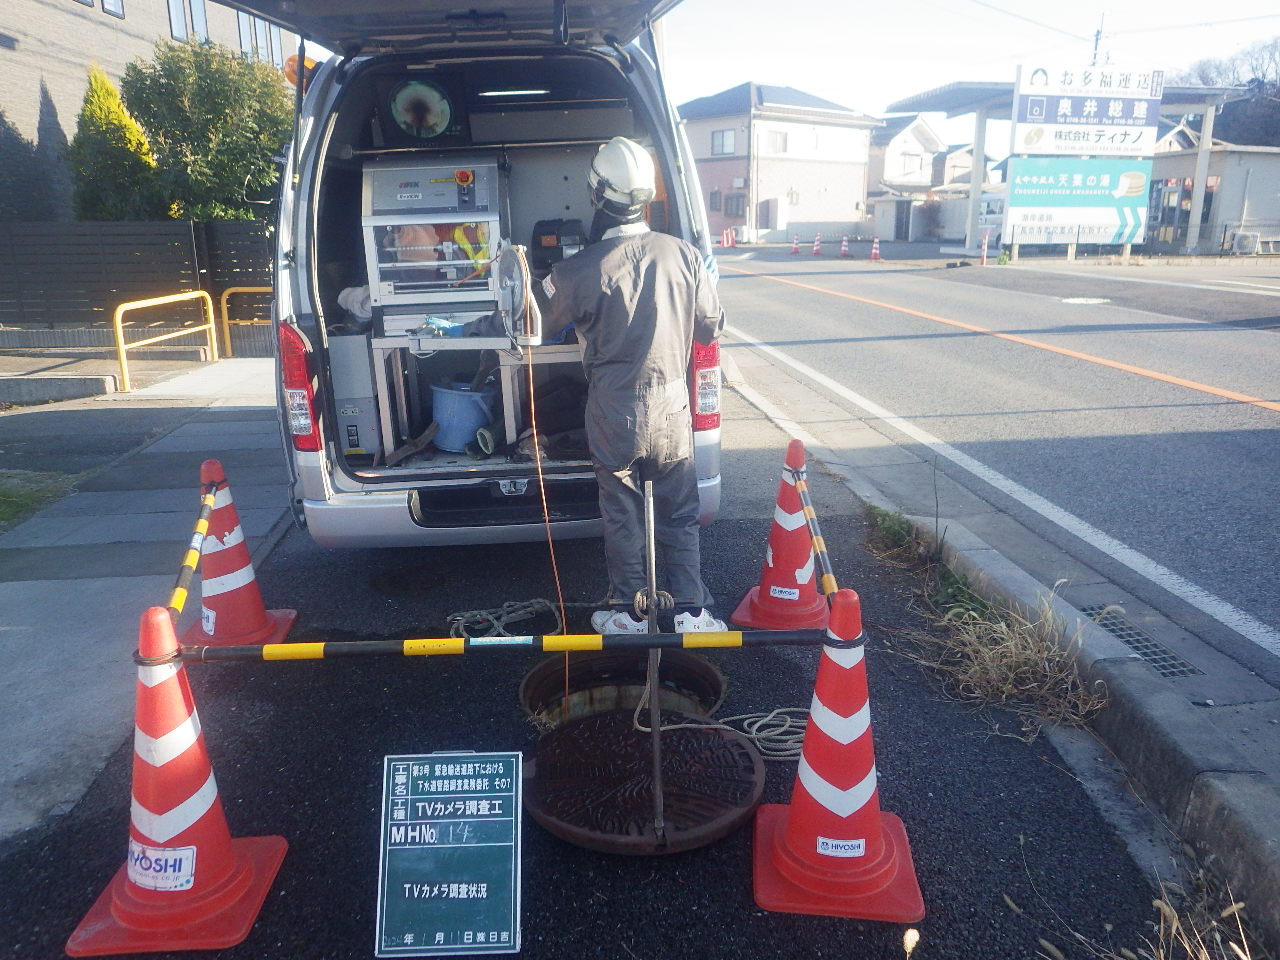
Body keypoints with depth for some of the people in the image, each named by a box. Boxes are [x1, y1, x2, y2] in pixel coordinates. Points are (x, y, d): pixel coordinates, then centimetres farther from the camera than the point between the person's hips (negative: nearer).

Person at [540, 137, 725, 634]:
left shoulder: (578, 271, -15)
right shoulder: (684, 255, -7)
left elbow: (545, 329, 3)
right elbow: (710, 328, 4)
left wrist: (548, 287, 22)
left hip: (613, 414, -2)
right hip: (671, 409, 2)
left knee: (622, 515, 13)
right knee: (679, 515, 14)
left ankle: (630, 612, 24)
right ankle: (690, 611, 20)